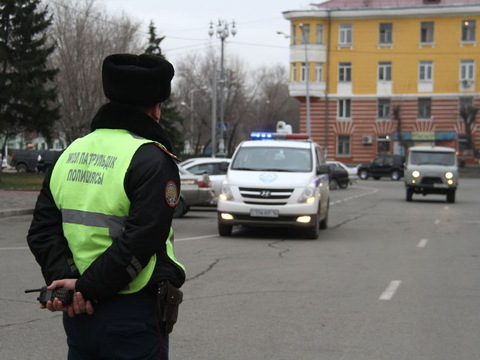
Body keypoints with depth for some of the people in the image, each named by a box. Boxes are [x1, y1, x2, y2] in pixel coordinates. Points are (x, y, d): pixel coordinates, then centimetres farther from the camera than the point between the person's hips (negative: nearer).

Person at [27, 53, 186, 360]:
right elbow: (139, 243, -22)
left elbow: (42, 231, 2)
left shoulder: (70, 153, 8)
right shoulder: (153, 160, -13)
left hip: (78, 313, 6)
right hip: (134, 313, -6)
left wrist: (63, 279, -9)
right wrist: (88, 288, -15)